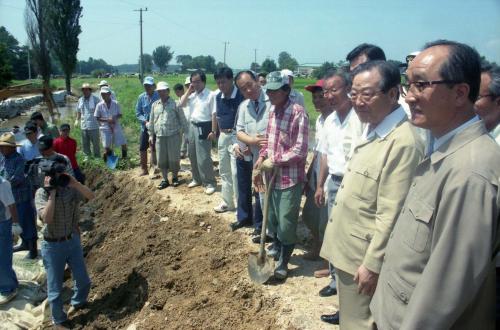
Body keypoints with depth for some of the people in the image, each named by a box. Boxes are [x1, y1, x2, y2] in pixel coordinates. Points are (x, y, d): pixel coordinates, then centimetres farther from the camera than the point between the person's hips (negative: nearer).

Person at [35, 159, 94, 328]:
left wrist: (75, 182, -30)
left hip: (73, 241, 4)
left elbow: (91, 196, -18)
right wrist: (52, 192, -25)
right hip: (53, 246, -4)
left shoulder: (71, 188, -4)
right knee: (55, 288, 10)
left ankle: (77, 302, 48)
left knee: (83, 281, 18)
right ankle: (59, 321, 32)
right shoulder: (42, 193, -14)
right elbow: (47, 218, -26)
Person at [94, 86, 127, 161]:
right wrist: (107, 120, -16)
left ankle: (125, 157, 26)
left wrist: (115, 118, -16)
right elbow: (97, 118, -2)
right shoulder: (99, 105, -4)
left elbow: (120, 115, 5)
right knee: (106, 146, 1)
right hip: (105, 128, -1)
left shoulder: (115, 104, -1)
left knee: (123, 143, 5)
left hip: (116, 127, 1)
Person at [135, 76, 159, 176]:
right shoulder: (141, 97, 1)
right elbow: (138, 113, 4)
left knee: (154, 148, 2)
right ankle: (143, 169, 23)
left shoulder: (159, 96, -12)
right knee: (142, 148, 9)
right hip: (145, 127, 4)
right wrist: (145, 121, -11)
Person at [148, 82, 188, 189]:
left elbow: (182, 119, -2)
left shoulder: (175, 104, -3)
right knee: (161, 159, 6)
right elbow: (151, 121, 16)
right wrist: (151, 135, 14)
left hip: (173, 136, -4)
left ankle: (175, 177, 23)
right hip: (159, 136, 4)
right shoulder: (155, 105, 10)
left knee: (174, 158, 2)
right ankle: (165, 179, 20)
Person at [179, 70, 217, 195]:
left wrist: (213, 131, -17)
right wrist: (189, 91, -1)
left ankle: (210, 183, 7)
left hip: (204, 127, -8)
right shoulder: (192, 94, 9)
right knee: (192, 155, 16)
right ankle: (197, 179, 32)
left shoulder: (210, 95, -12)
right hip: (193, 126, 8)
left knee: (204, 157, -6)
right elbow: (181, 104, 4)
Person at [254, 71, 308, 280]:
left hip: (290, 177, -7)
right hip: (273, 175, 7)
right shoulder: (272, 111, 6)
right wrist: (261, 160, 4)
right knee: (272, 218, 21)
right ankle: (277, 247, 45)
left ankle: (283, 262, 22)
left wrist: (273, 161, -18)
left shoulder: (298, 113, -19)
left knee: (286, 222, 4)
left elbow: (300, 151, -21)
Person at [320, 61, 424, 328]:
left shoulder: (403, 143, -24)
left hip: (364, 257, -9)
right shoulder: (371, 129, 6)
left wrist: (372, 264, -18)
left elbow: (390, 215, -24)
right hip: (346, 249, 9)